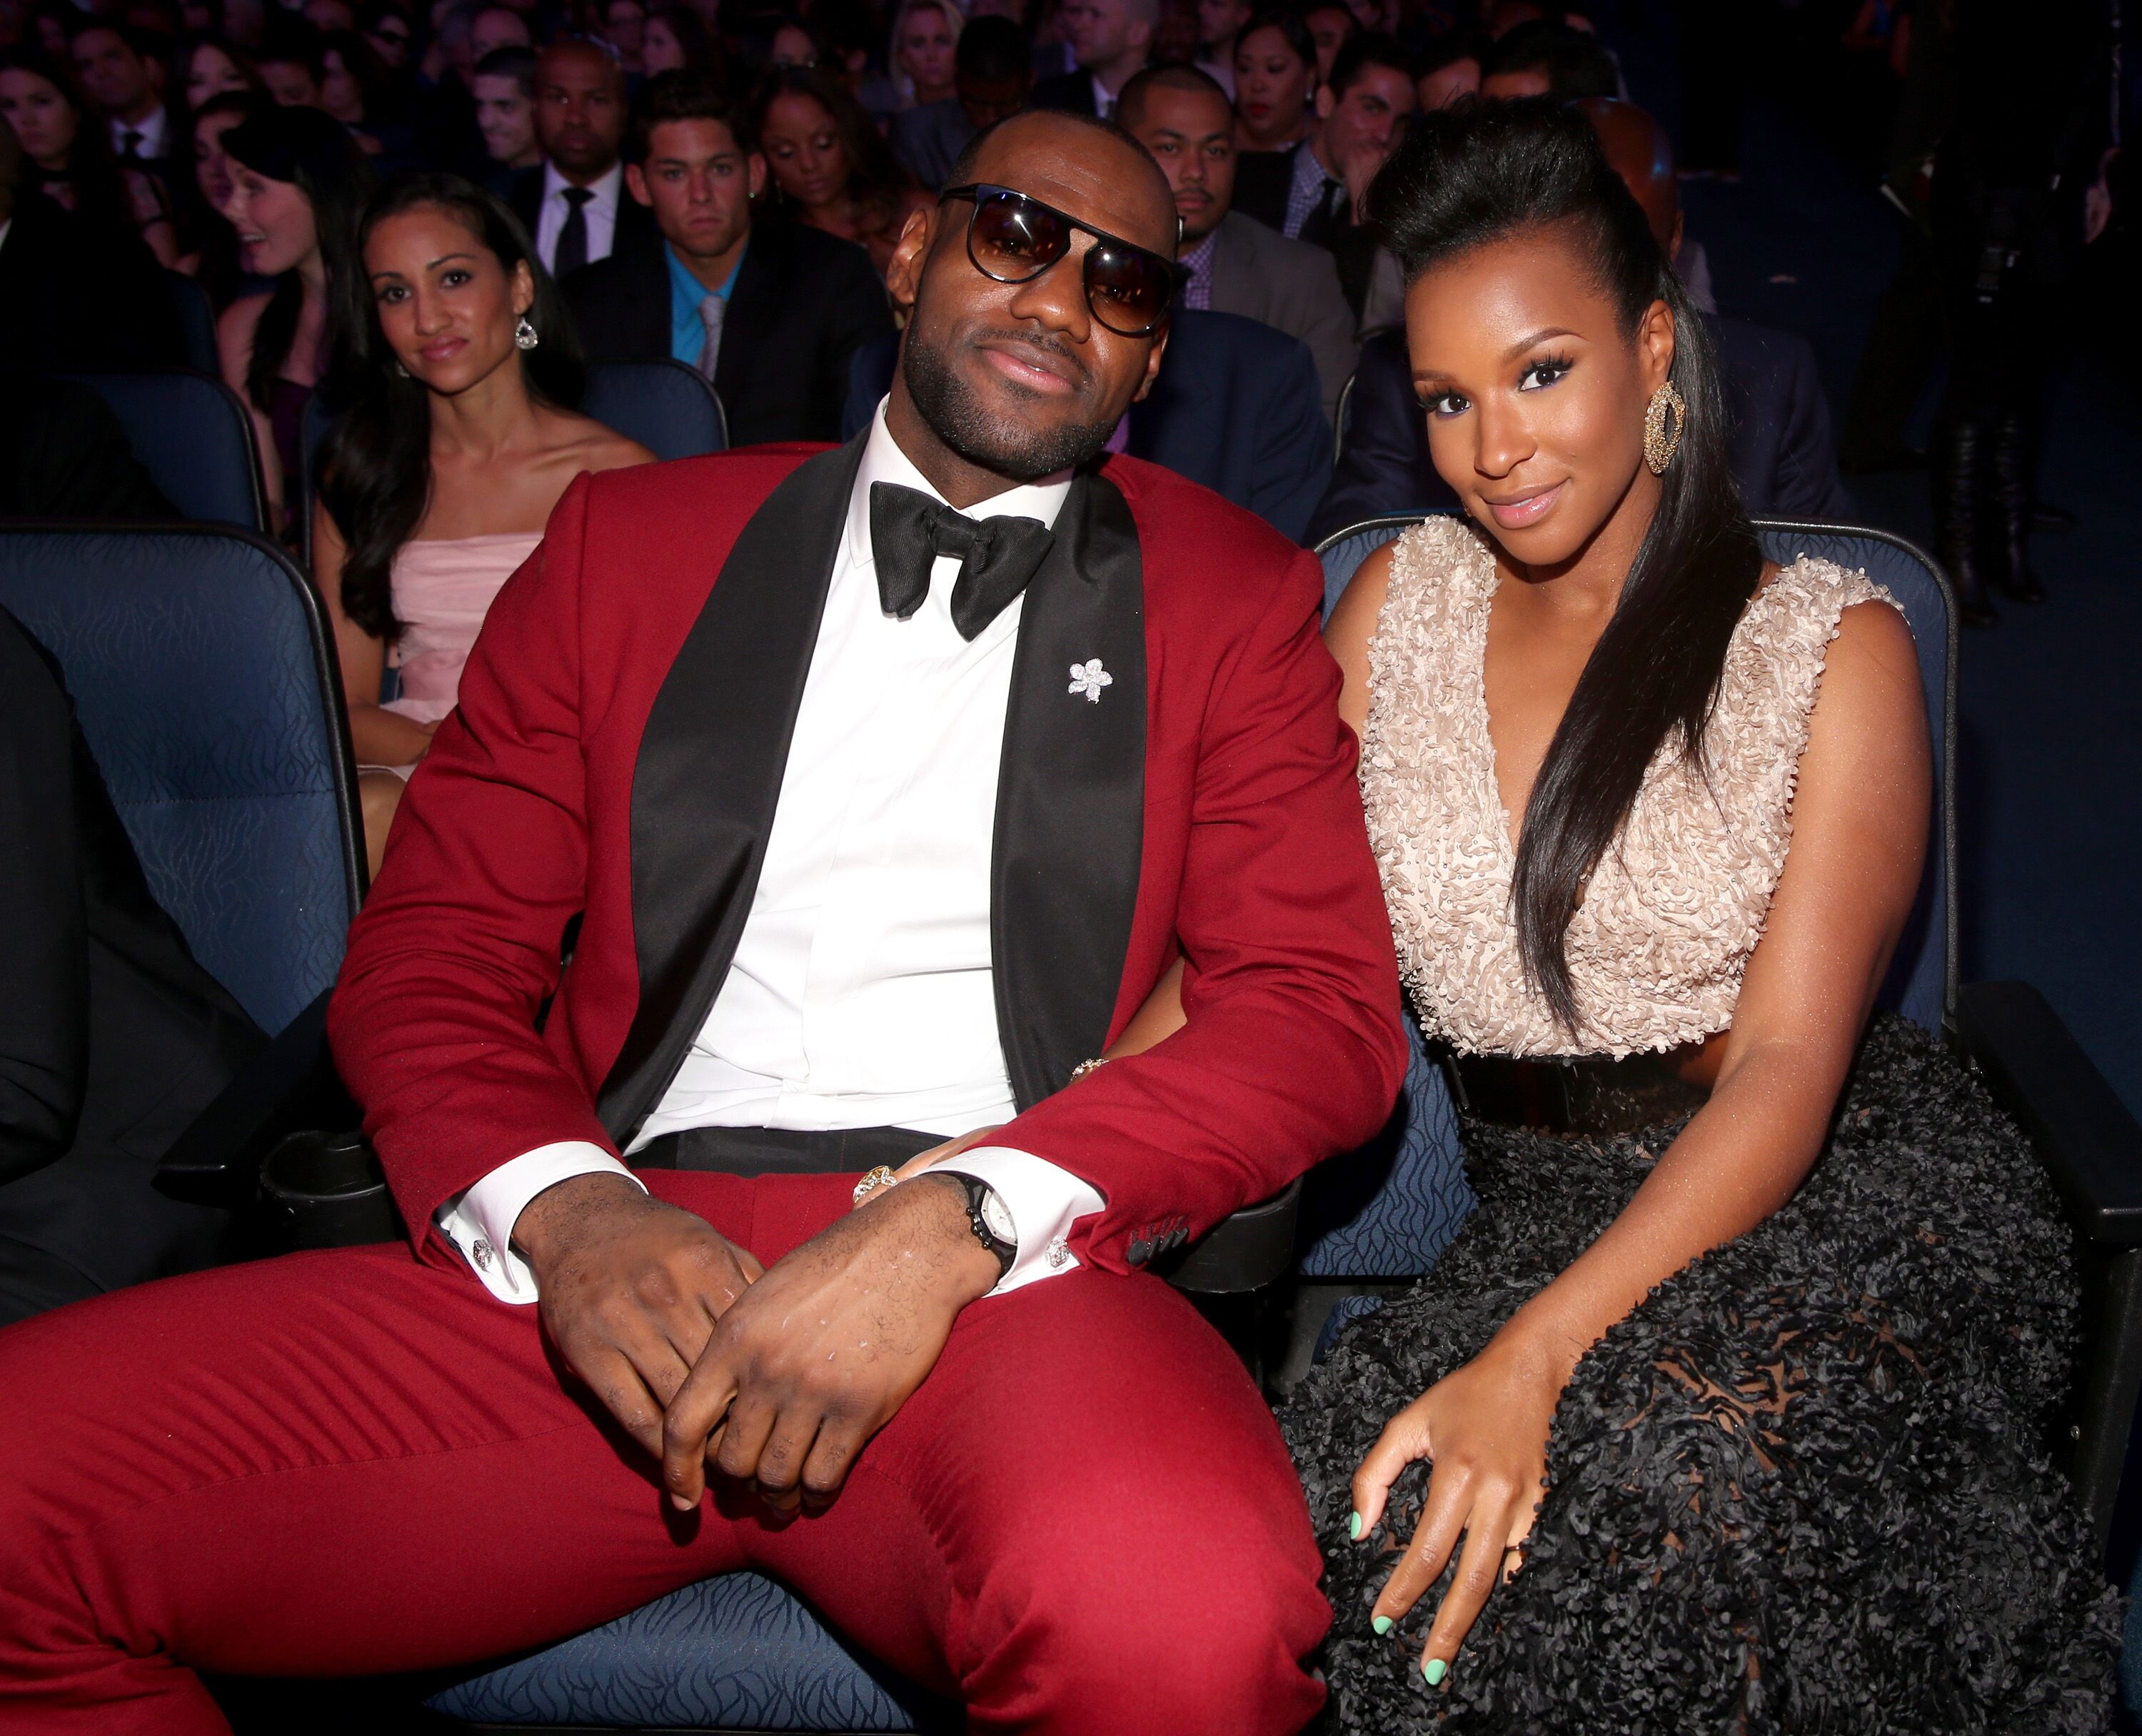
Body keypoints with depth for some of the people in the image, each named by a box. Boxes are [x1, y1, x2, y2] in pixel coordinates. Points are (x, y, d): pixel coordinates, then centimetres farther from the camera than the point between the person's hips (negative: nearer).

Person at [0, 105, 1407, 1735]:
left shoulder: (1233, 593, 13)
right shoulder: (632, 537, 17)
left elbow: (1324, 1012, 2)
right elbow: (429, 948, 14)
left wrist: (955, 1223, -14)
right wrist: (563, 1208, -9)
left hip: (1003, 1275, -2)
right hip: (617, 1265, 3)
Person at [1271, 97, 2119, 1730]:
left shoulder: (1835, 647, -4)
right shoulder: (1402, 600, 8)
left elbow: (1788, 1067, -13)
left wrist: (1535, 1354, -27)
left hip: (1847, 1195, -2)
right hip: (1547, 1211, 3)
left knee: (1685, 1462, -34)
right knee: (1359, 1523, -28)